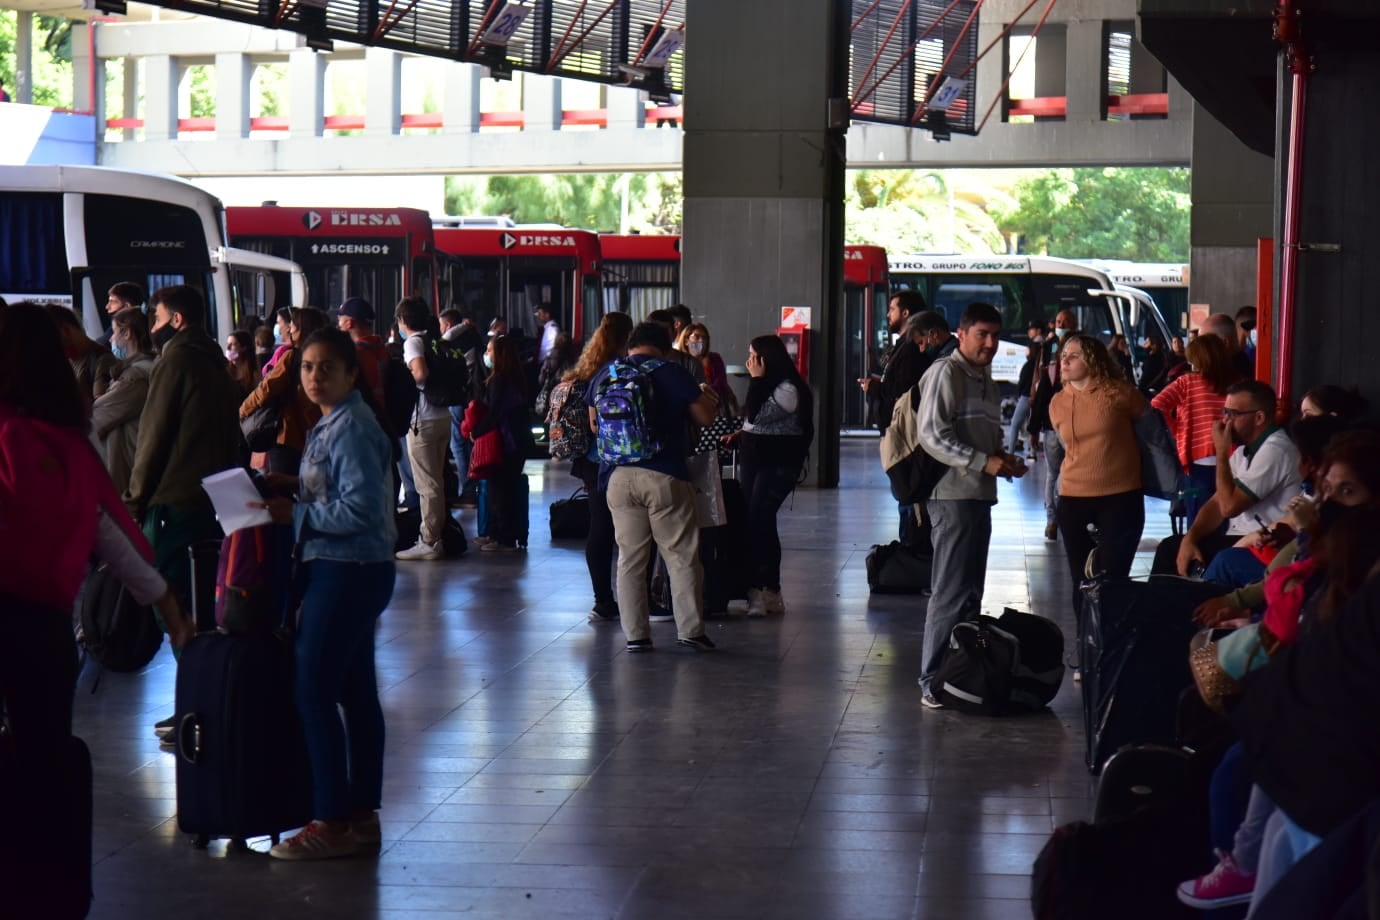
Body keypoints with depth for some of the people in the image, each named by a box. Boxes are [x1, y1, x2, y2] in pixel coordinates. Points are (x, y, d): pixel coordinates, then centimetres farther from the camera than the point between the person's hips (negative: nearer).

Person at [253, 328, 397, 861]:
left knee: (314, 692, -7)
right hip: (347, 571, 10)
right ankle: (362, 815, 19)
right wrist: (292, 490, 4)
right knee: (355, 692, 13)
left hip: (346, 572, -10)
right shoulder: (329, 425, 14)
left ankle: (332, 822, -3)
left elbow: (361, 510, -23)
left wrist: (295, 513, -18)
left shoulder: (351, 429, -16)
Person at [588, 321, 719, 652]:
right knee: (682, 556, 5)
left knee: (630, 558, 8)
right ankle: (690, 629, 4)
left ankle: (635, 634, 7)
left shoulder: (603, 375, 10)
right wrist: (707, 398, 21)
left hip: (617, 477, 4)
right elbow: (705, 417, 0)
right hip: (664, 476, -4)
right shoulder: (671, 373, -3)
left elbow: (594, 424, 20)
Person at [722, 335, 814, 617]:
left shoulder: (788, 389, -13)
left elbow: (756, 415, -20)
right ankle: (768, 592, 9)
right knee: (755, 522, 5)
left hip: (778, 464, -9)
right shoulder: (767, 385, 16)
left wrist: (756, 380, -15)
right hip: (756, 459, 9)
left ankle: (760, 591, -15)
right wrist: (739, 435, 8)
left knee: (758, 520, -17)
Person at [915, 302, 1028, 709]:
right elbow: (932, 436, -16)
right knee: (951, 593, -9)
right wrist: (984, 462, -21)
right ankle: (933, 683, -6)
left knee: (970, 592, 11)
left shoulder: (985, 378, 19)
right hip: (953, 495, -9)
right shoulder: (945, 373, -8)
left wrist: (1004, 458, 7)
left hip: (980, 495, 9)